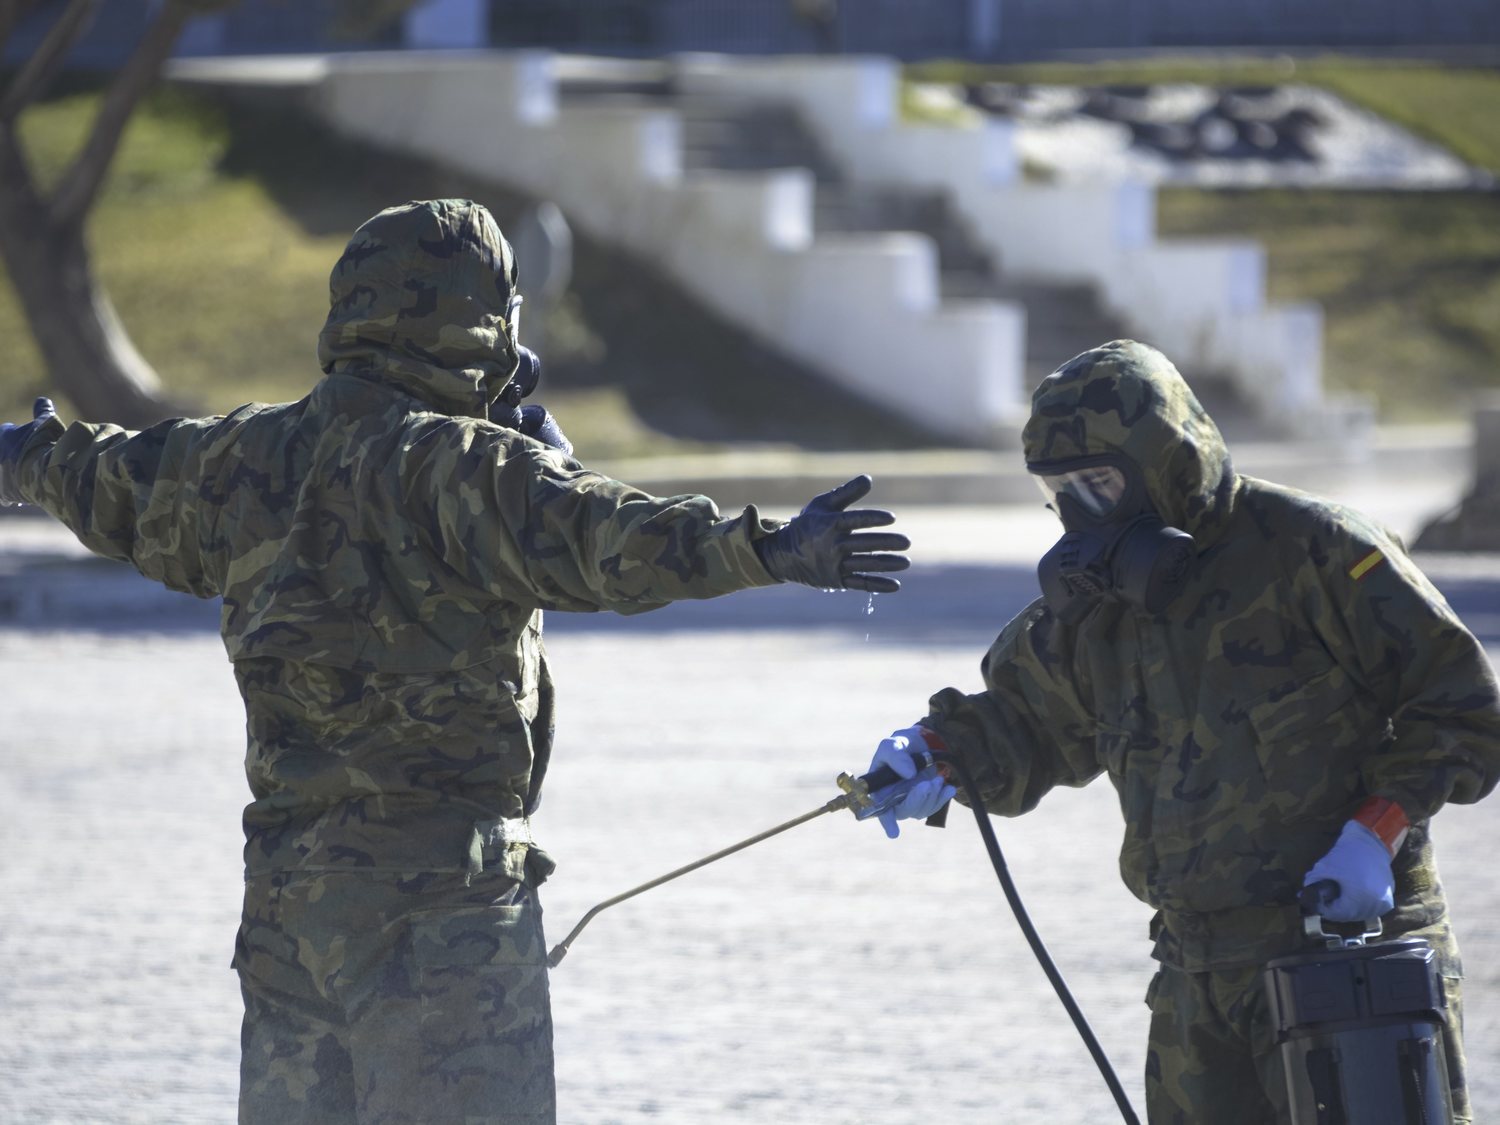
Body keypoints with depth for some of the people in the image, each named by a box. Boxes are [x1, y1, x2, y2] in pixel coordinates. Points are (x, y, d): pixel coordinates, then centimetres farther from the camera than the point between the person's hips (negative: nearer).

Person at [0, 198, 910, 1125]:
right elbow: (592, 536, -32)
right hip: (440, 881, -8)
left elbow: (120, 487, 30)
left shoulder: (249, 458, 10)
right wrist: (769, 551, -41)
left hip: (286, 874, 8)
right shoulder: (463, 465, -15)